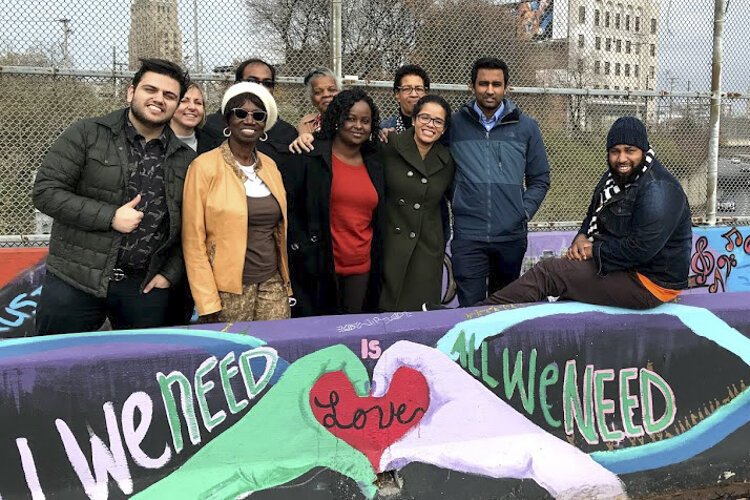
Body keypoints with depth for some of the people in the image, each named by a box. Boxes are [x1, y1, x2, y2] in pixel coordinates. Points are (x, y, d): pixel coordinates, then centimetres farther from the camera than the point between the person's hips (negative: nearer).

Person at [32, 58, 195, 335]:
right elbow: (45, 191, -8)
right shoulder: (86, 135, -2)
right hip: (74, 281, -2)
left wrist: (170, 273, 0)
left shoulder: (186, 160, 6)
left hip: (146, 287, 3)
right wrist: (110, 217, -16)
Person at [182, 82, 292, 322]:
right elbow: (193, 241, -8)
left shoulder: (270, 166, 9)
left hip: (272, 284, 5)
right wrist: (207, 303, -12)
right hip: (228, 290, -5)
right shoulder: (205, 166, -7)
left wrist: (286, 281, 13)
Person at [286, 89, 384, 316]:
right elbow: (288, 206, -6)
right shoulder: (309, 157, -4)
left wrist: (377, 261, 13)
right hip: (318, 268, -4)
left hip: (362, 269, 5)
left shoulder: (374, 163, 13)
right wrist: (300, 247, -11)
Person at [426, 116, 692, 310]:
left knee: (548, 273, -15)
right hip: (623, 266, 10)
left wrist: (593, 250, -16)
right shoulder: (614, 178, 10)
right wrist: (582, 238, -2)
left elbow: (640, 249, -28)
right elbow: (594, 217, 21)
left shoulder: (658, 190, -21)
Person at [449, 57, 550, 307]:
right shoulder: (454, 124, 1)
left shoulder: (526, 127, 5)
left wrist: (524, 212, -1)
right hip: (468, 235, -2)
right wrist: (459, 203, -3)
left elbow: (539, 179, 9)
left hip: (512, 235, 2)